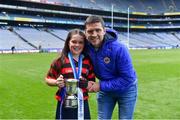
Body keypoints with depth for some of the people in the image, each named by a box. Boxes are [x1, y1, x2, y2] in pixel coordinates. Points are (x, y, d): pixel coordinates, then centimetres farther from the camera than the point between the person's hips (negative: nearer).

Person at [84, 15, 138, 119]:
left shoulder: (119, 49, -32)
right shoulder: (86, 47, -19)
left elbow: (127, 79, -28)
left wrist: (101, 86, -26)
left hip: (126, 89, -3)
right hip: (105, 89, 4)